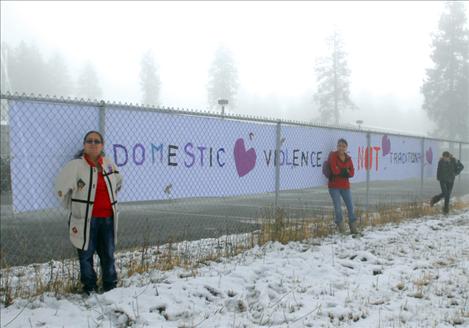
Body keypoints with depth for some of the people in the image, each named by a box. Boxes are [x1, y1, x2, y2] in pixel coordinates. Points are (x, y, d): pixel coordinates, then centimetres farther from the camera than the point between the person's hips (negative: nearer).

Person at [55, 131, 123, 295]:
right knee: (86, 255, 4)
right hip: (86, 219, -4)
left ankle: (110, 287, 25)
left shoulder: (109, 164, 5)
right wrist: (75, 208, 1)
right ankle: (90, 289, 18)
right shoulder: (76, 165, -10)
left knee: (108, 254, 11)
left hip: (107, 218, 4)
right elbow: (61, 188, -6)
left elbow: (118, 184, 24)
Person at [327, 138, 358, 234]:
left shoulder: (348, 158, 8)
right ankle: (341, 230, 9)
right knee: (338, 208, -3)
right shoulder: (333, 156, -7)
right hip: (334, 186, -5)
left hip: (345, 186, 5)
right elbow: (334, 170, -18)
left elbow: (352, 172, -1)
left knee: (350, 207, 6)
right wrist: (345, 171, -10)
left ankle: (353, 229, 16)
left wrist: (341, 172, -16)